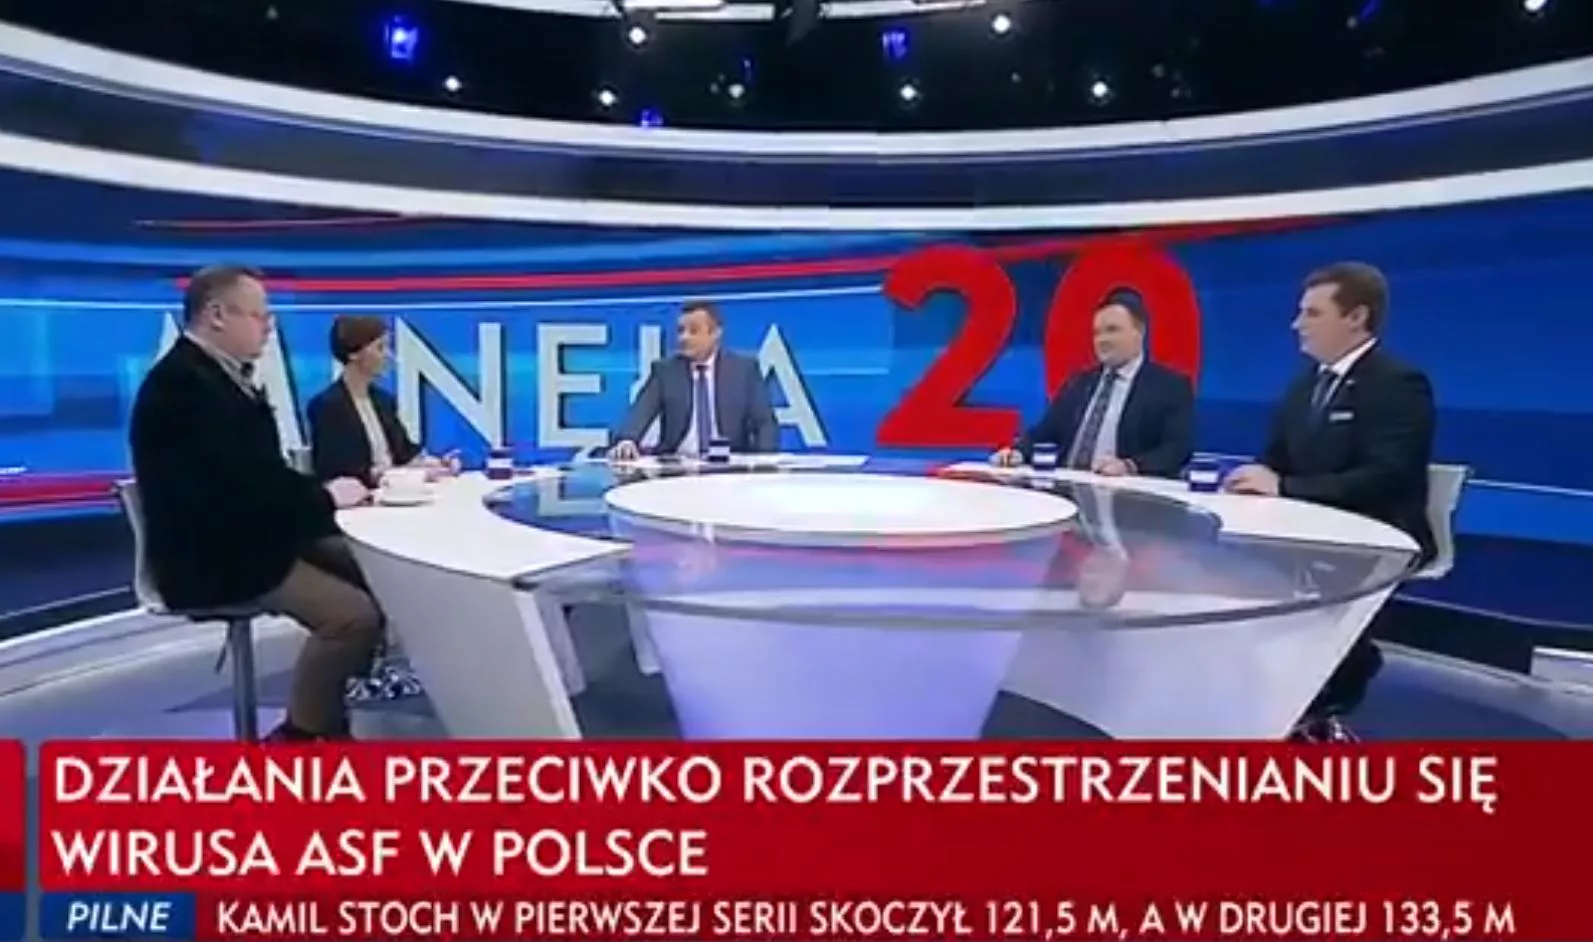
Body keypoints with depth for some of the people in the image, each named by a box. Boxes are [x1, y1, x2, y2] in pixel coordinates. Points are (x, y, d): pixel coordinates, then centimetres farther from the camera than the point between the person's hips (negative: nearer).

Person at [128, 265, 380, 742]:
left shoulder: (223, 375, 12)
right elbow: (236, 482, -27)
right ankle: (301, 735, -2)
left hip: (251, 535, 10)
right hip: (211, 556, -10)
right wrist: (325, 496, -16)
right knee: (354, 612, -22)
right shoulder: (181, 382, -19)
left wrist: (323, 490, -5)